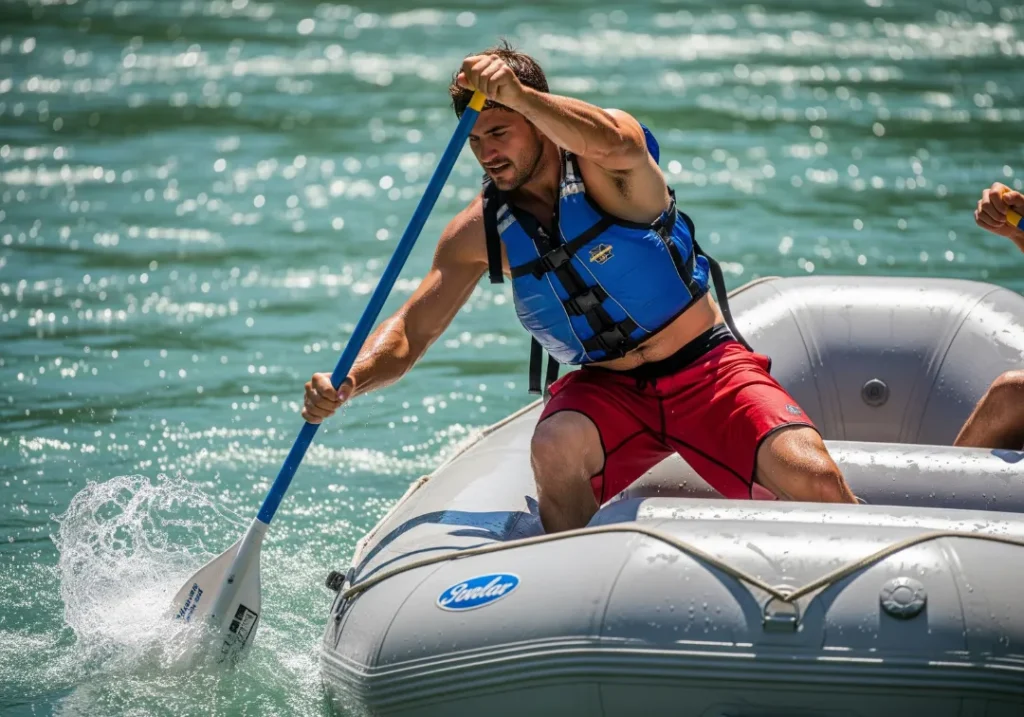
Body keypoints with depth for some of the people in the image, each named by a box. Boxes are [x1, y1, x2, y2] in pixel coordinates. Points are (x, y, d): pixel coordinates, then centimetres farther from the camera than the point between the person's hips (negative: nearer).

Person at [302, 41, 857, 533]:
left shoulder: (606, 168, -12)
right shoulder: (480, 233, -1)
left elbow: (607, 142, -38)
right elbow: (410, 331, -2)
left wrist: (516, 93, -50)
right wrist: (348, 383, -21)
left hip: (705, 368, -3)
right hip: (606, 390, 3)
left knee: (812, 478, -25)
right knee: (555, 449, -33)